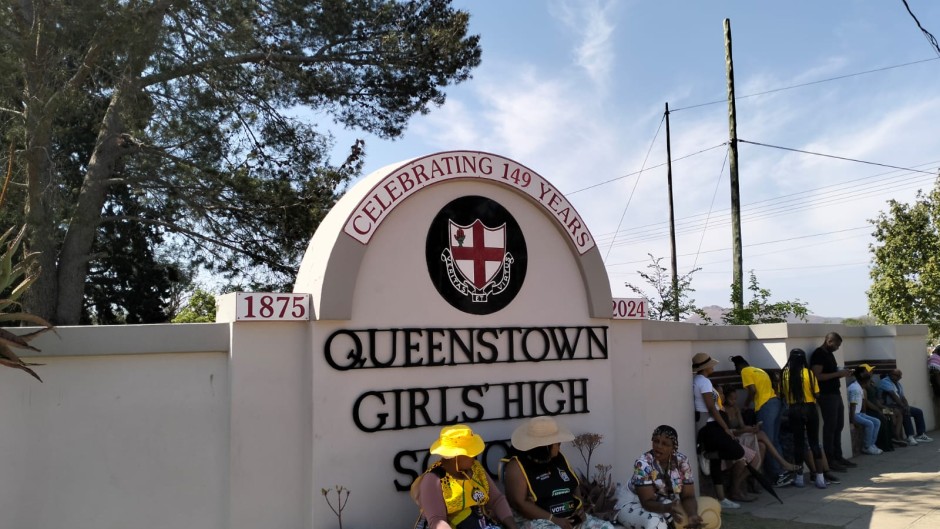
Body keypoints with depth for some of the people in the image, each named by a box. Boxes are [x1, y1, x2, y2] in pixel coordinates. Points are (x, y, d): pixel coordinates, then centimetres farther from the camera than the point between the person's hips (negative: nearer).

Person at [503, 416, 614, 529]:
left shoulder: (558, 458, 11)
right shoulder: (517, 466, -11)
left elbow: (574, 486, 21)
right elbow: (519, 503, -17)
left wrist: (580, 507, 0)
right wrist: (553, 519, -21)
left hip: (570, 518, 7)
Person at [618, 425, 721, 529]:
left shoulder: (682, 461, -10)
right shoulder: (643, 464, -25)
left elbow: (688, 496, -11)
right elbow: (647, 502, -27)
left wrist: (693, 515, -32)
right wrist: (668, 508, -47)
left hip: (671, 505, 5)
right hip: (639, 506, -5)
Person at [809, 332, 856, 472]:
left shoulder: (829, 354, 17)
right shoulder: (818, 354, -12)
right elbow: (817, 376, -21)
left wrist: (841, 374, 7)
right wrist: (838, 374, -19)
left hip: (836, 394, 10)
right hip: (826, 396, -10)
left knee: (838, 426, 12)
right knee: (830, 427, -7)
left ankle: (838, 457, 20)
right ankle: (830, 460, -3)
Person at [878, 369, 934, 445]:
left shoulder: (898, 384, 18)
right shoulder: (885, 382, -11)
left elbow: (902, 397, 8)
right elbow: (893, 395, -20)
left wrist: (907, 406, -10)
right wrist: (903, 406, -23)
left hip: (899, 405, 10)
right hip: (889, 406, -10)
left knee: (919, 412, 7)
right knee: (905, 413, -32)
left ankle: (920, 435, 6)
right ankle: (910, 437, -33)